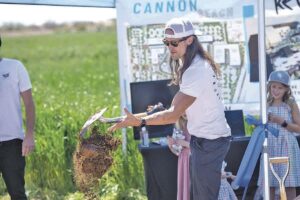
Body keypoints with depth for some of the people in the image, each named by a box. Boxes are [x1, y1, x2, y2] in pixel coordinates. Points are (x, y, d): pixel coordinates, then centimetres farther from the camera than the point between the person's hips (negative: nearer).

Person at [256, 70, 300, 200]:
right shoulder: (266, 105, 10)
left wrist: (282, 122, -14)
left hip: (287, 147, -3)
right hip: (270, 148, 3)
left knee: (289, 185, -2)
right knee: (269, 184, 2)